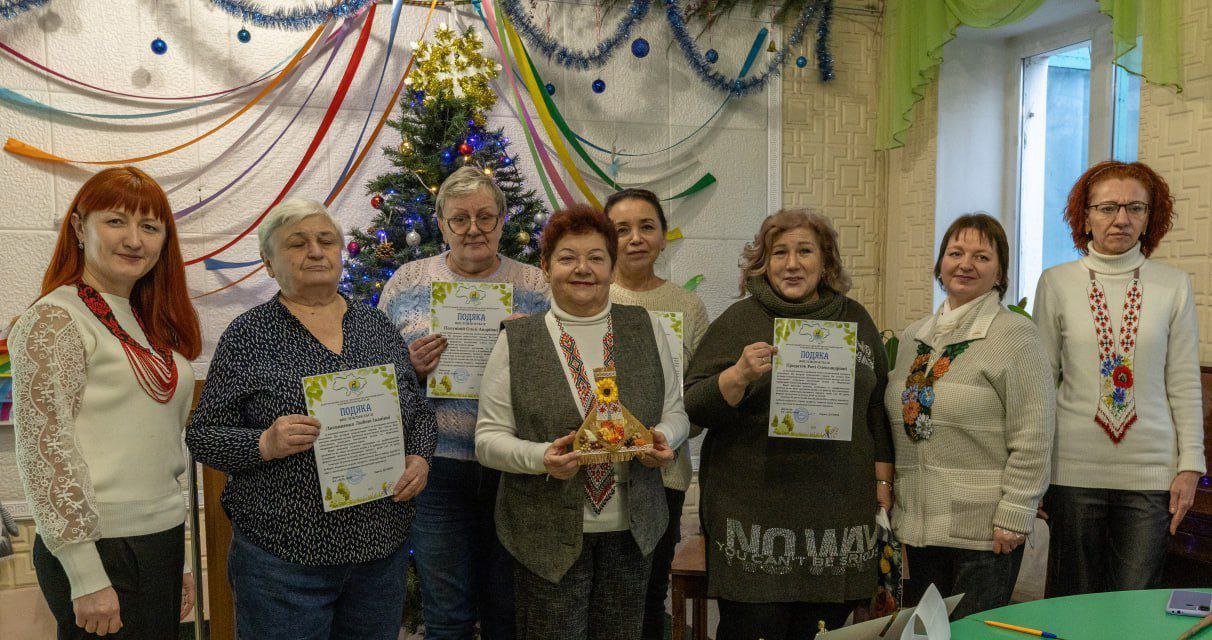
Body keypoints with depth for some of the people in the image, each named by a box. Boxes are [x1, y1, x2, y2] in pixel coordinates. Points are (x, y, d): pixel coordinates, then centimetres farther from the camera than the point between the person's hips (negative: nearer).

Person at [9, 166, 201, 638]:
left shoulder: (153, 324, 12)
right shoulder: (55, 320, -10)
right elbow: (44, 450, -15)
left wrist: (178, 562, 17)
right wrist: (86, 575, -18)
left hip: (165, 543, 7)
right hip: (99, 549, -7)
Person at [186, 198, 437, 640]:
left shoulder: (378, 326, 7)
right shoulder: (247, 336, -4)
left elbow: (420, 412, 14)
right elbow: (202, 436, -4)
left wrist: (419, 458, -5)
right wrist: (265, 444, -21)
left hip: (382, 547, 4)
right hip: (282, 555, -4)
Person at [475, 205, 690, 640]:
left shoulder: (645, 329, 5)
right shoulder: (516, 340, -3)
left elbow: (674, 411, 11)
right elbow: (488, 438, -3)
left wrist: (664, 439, -11)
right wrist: (541, 457, -22)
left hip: (631, 528, 3)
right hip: (549, 534, -2)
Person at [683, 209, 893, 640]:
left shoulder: (855, 320, 12)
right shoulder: (739, 321, 1)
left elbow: (878, 410, 19)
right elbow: (694, 407, -3)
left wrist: (883, 481, 14)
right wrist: (739, 375, -20)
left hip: (838, 516, 3)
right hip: (755, 516, -3)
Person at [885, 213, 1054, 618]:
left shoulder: (1015, 334, -8)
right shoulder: (913, 338, 10)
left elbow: (1033, 438, -12)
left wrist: (1013, 516, -15)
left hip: (984, 528, -5)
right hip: (916, 524, 6)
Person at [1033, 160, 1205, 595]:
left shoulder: (1173, 285, 3)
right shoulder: (1056, 283, 1)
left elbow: (1184, 382, 5)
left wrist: (1190, 465, 1)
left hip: (1150, 471, 1)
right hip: (1073, 468, 0)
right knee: (1073, 604, 10)